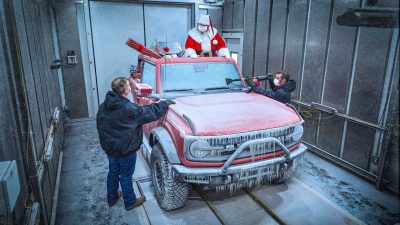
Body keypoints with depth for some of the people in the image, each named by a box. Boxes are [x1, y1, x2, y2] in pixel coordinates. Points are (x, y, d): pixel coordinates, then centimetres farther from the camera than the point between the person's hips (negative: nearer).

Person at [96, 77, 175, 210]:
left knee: (113, 173, 23)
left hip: (109, 148, 7)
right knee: (126, 176, 9)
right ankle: (130, 202, 28)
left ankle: (111, 198, 41)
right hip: (125, 150, -7)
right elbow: (150, 112, -19)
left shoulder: (104, 106, -3)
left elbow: (100, 125, 8)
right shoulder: (129, 109, -28)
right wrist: (165, 103, -4)